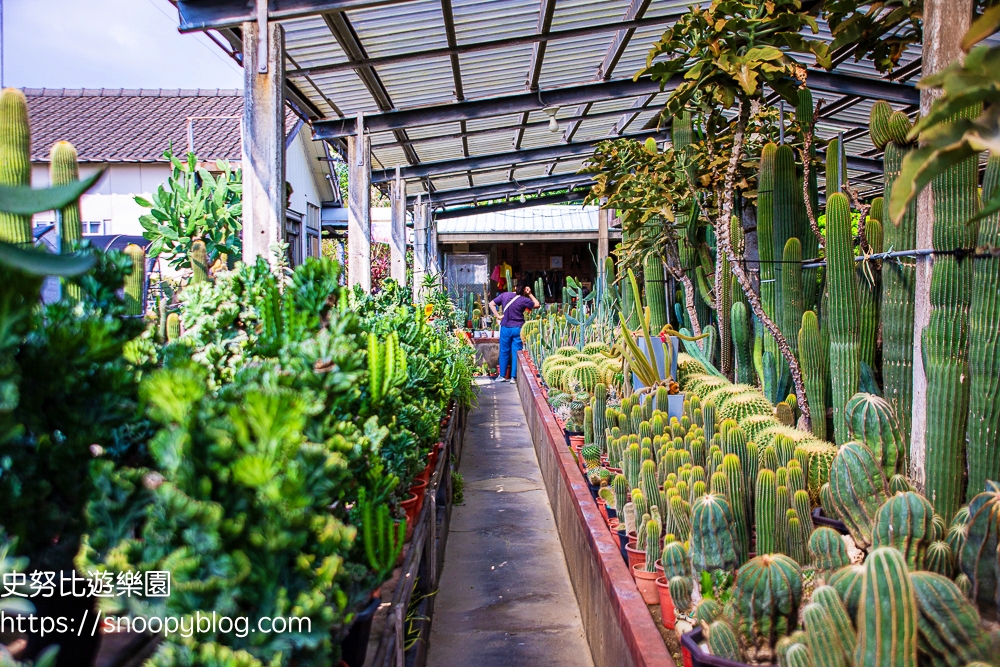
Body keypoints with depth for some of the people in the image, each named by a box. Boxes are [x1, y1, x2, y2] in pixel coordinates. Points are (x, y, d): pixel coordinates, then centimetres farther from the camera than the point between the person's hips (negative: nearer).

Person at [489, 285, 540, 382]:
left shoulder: (505, 295, 0)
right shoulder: (524, 300, -8)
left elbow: (491, 304, 3)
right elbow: (537, 305, 5)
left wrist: (497, 316, 2)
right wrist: (530, 294, 5)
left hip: (505, 328, 3)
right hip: (518, 329, -3)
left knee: (504, 352, 11)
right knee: (516, 353, 4)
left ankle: (503, 375, 15)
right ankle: (513, 377, 3)